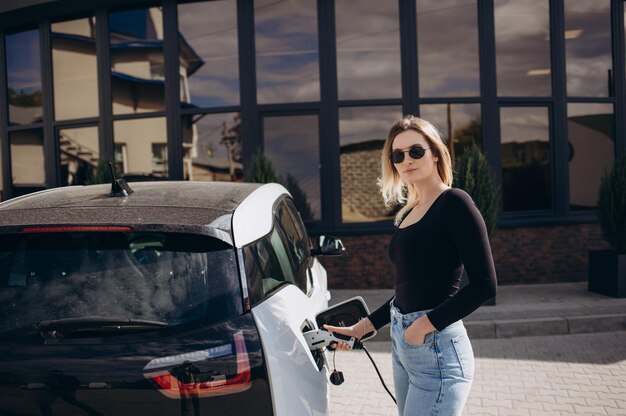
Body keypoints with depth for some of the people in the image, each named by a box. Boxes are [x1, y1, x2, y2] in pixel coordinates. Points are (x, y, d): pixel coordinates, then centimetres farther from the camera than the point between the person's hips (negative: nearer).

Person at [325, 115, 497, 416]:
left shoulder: (454, 203, -10)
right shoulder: (407, 213, 13)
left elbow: (484, 285, -16)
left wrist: (426, 324, -16)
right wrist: (361, 328, 15)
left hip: (437, 349, -8)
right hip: (402, 345, 8)